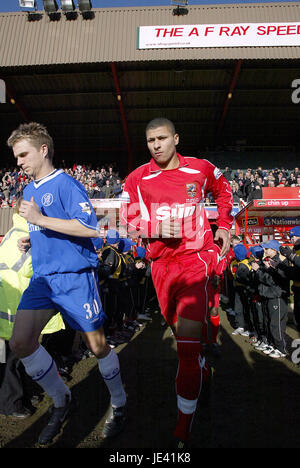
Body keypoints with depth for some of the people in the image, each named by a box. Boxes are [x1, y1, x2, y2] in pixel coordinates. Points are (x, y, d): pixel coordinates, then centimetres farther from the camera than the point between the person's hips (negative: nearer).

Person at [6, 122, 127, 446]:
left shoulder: (65, 184, -9)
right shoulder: (28, 190, 17)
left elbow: (89, 227, -20)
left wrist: (41, 219, -21)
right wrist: (28, 240, 9)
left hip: (75, 277, -7)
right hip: (42, 277, 8)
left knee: (97, 346, 3)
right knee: (20, 343, 0)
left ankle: (119, 404, 30)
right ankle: (62, 401, 23)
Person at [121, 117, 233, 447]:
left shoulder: (201, 169, 0)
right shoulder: (137, 179, -1)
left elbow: (223, 189, 20)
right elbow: (128, 220, -2)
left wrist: (224, 226, 14)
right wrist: (156, 227, -21)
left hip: (195, 257, -3)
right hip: (161, 262, 3)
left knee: (188, 340, -12)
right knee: (180, 330, 19)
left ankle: (183, 428, 2)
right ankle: (202, 371, 50)